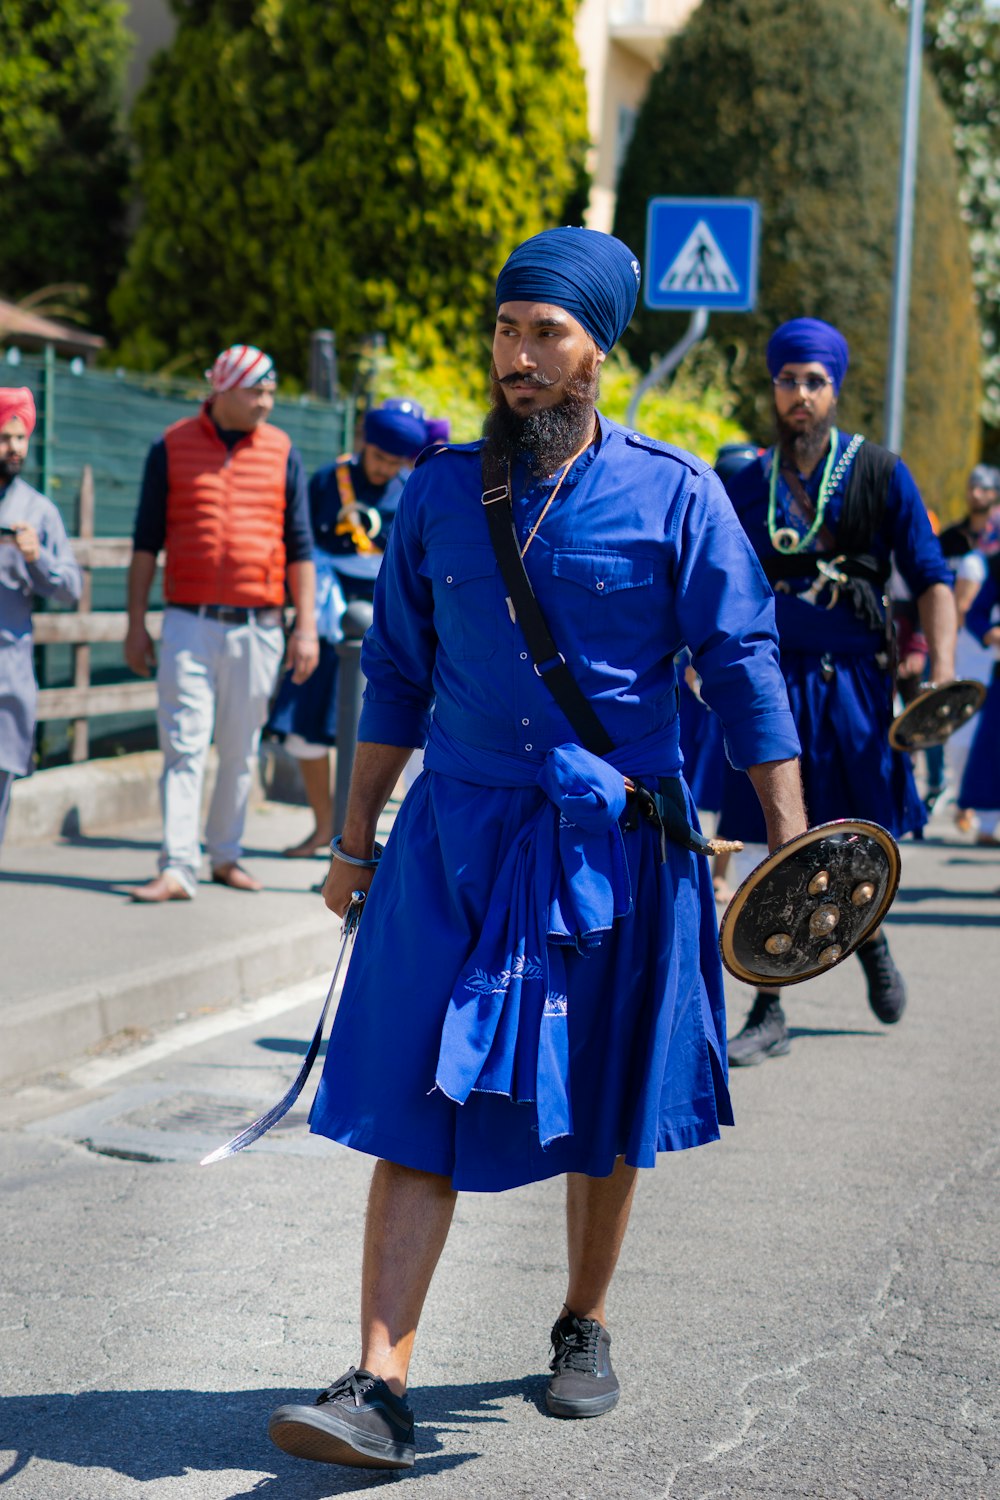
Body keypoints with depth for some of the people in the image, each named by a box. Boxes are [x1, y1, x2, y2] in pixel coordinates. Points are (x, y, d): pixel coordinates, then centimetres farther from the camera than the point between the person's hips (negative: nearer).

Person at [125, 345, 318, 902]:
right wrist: (137, 625, 3)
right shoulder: (172, 448, 3)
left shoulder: (282, 451, 6)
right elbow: (147, 542, 7)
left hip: (258, 627, 1)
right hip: (189, 624, -1)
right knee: (184, 746, -7)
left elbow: (299, 547, 8)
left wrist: (307, 627, 1)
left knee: (241, 751, 8)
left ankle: (226, 853, 22)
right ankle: (178, 867, -10)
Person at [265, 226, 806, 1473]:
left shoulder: (672, 493, -3)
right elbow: (397, 672, 11)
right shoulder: (438, 492, 4)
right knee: (418, 1102, -7)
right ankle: (377, 1389, -8)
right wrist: (356, 838, 11)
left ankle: (584, 1327, 33)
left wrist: (789, 840, -5)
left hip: (616, 842, -1)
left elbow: (743, 667, -1)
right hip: (457, 833, 1)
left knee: (605, 1111, 11)